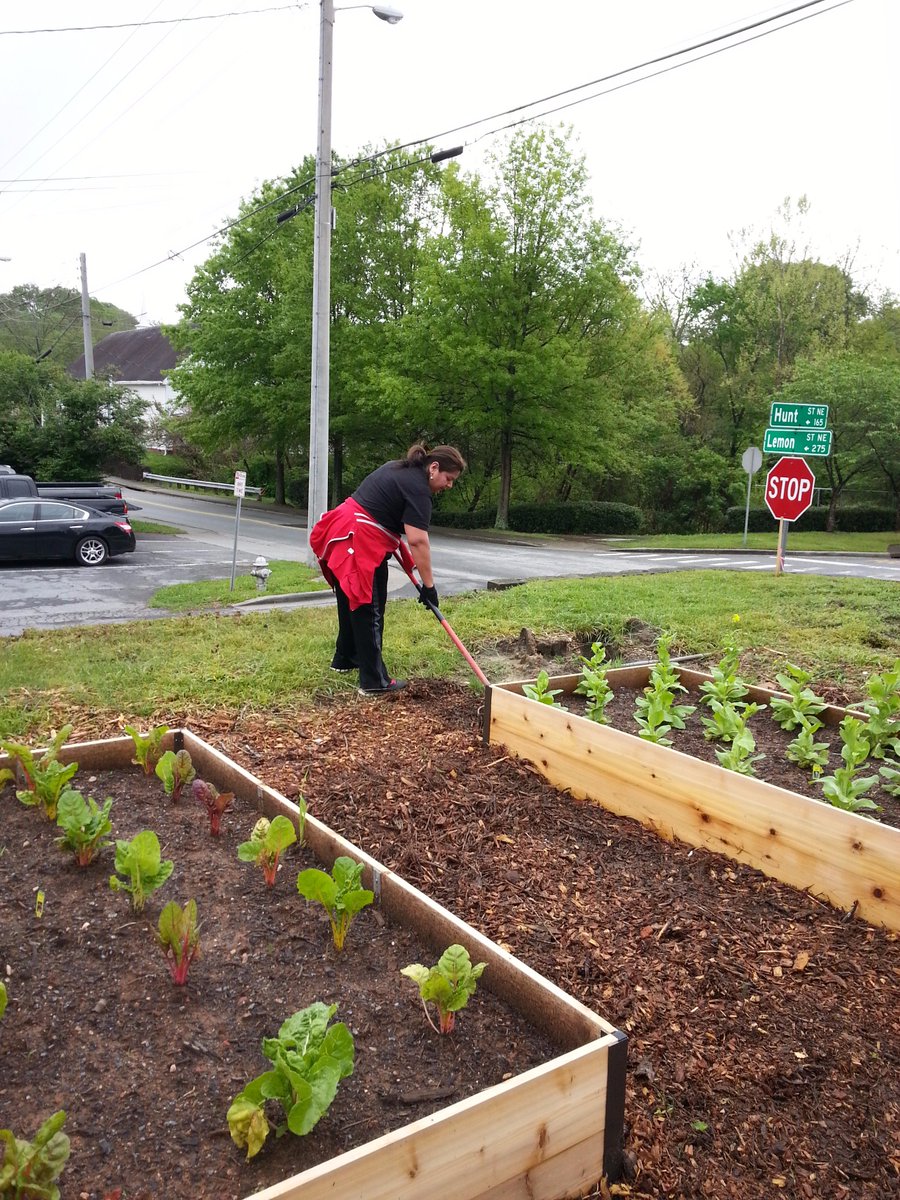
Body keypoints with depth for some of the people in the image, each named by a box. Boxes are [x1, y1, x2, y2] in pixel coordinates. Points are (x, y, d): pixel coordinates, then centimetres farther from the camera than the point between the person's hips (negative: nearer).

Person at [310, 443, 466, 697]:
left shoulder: (400, 468, 15)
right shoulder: (417, 488, -14)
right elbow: (418, 541, -21)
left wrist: (395, 540, 20)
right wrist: (428, 586, -18)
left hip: (344, 537, 10)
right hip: (362, 543, -10)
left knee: (350, 602, 20)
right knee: (369, 611, -6)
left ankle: (344, 659, 34)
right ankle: (374, 682, -2)